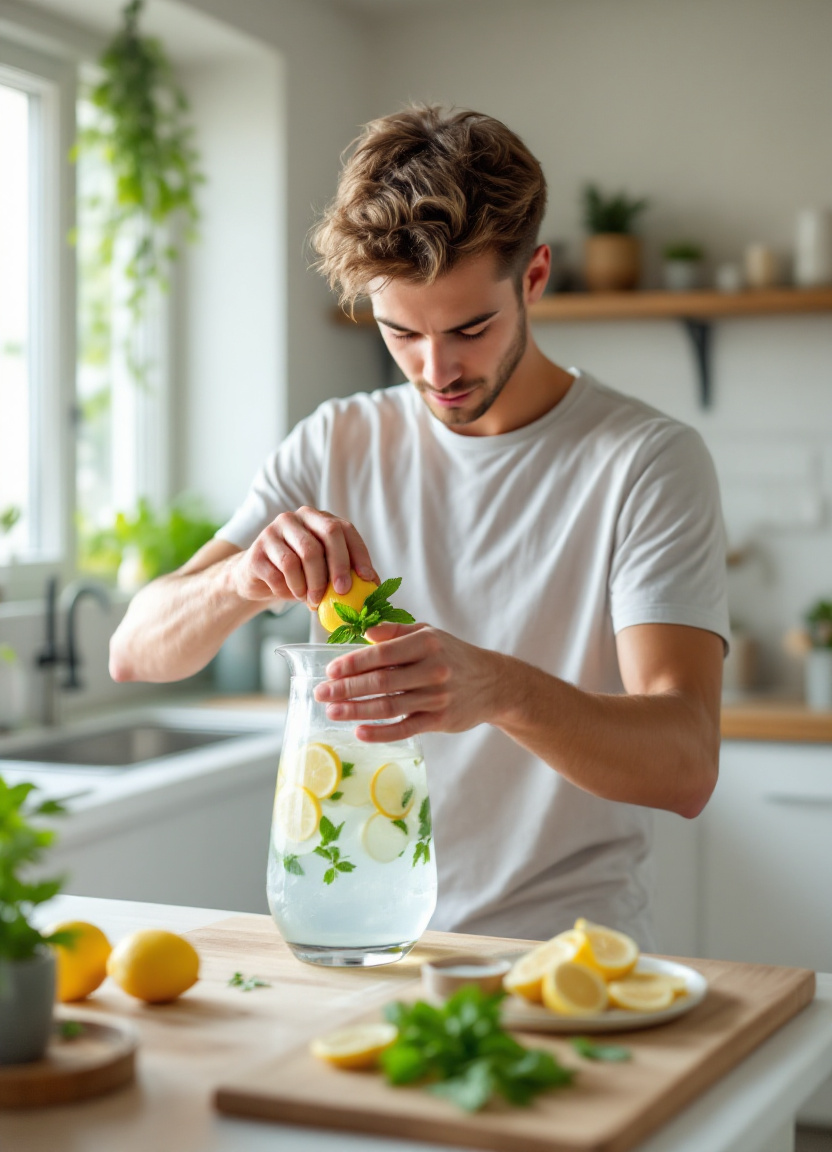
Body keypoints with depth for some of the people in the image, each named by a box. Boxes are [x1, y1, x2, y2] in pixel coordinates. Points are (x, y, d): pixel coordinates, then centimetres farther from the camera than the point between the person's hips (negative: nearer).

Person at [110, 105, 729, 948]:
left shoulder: (650, 460, -6)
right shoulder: (334, 446, 7)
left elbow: (684, 764, -17)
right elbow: (136, 652, 2)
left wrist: (502, 690, -36)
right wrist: (242, 579, -20)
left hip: (565, 950, -2)